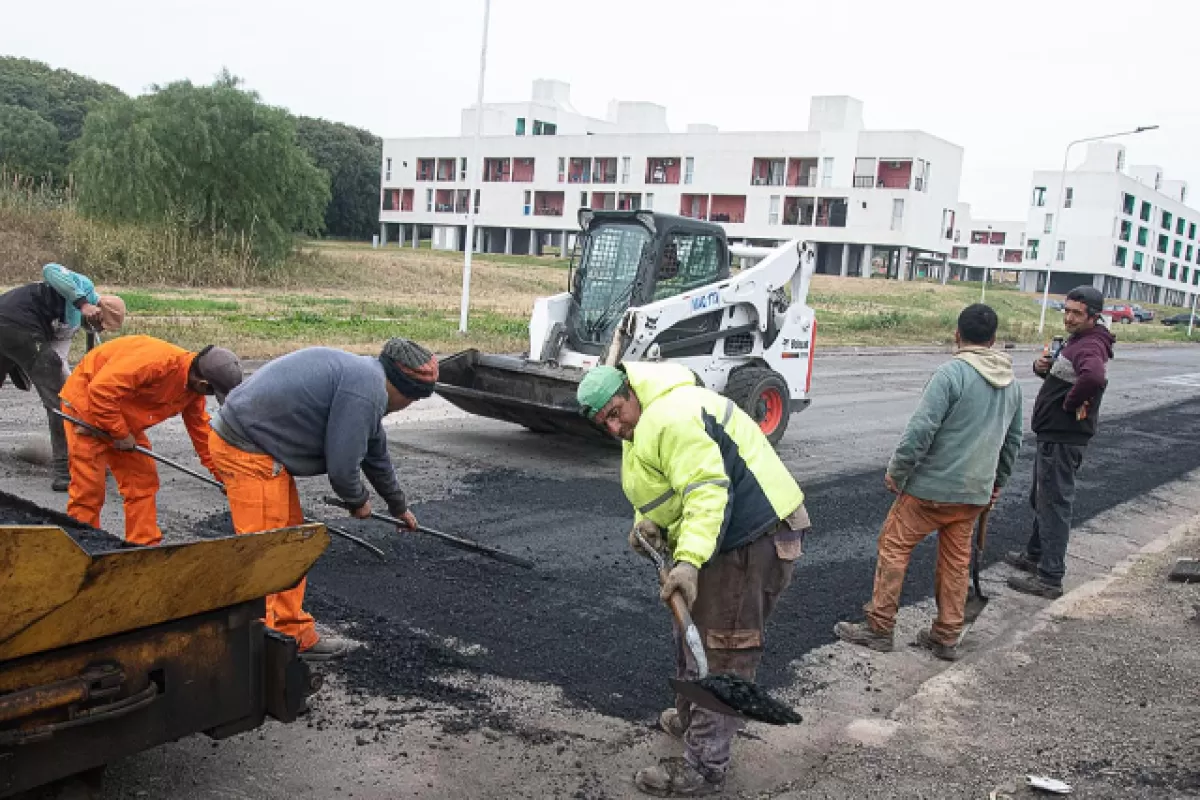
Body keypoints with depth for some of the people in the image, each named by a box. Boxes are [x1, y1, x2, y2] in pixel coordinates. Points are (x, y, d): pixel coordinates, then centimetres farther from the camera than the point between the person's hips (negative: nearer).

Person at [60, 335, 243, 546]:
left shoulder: (194, 386, -6)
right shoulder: (158, 362, -34)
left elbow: (202, 431, 5)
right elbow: (101, 388, -35)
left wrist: (221, 474, 7)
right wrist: (120, 433, -24)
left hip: (124, 420, 8)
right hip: (86, 403, -8)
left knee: (143, 481, 5)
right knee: (89, 487, -8)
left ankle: (144, 546, 12)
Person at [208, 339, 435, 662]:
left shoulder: (363, 374, 16)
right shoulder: (366, 391, -19)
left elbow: (376, 453, 29)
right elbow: (342, 464, -18)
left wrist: (398, 506, 40)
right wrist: (358, 501, 5)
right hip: (248, 453, -11)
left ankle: (296, 635, 28)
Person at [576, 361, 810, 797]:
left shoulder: (670, 416, -21)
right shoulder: (641, 430, 15)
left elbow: (707, 487, -30)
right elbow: (665, 490, 17)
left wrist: (688, 560, -37)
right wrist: (647, 522, -5)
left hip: (754, 538, -11)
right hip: (732, 536, 11)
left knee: (720, 651, -6)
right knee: (693, 631, 25)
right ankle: (691, 719, 45)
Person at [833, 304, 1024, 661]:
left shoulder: (951, 373, -16)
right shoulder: (1011, 383, 9)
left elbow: (921, 429, -21)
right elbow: (1013, 440, 19)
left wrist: (896, 471, -10)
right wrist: (996, 482, 30)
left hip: (932, 487, -7)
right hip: (975, 492, 7)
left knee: (894, 547, 5)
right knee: (956, 561, 15)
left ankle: (879, 628, 8)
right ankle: (946, 638, 22)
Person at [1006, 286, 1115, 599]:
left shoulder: (1090, 347, -22)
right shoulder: (1077, 341, 12)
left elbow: (1094, 377, -44)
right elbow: (1060, 372, 24)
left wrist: (1071, 403, -26)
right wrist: (1042, 367, 0)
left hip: (1062, 440, -11)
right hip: (1054, 435, 11)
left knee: (1054, 503, -5)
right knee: (1042, 498, 23)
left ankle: (1050, 578, 1)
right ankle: (1035, 555, 40)